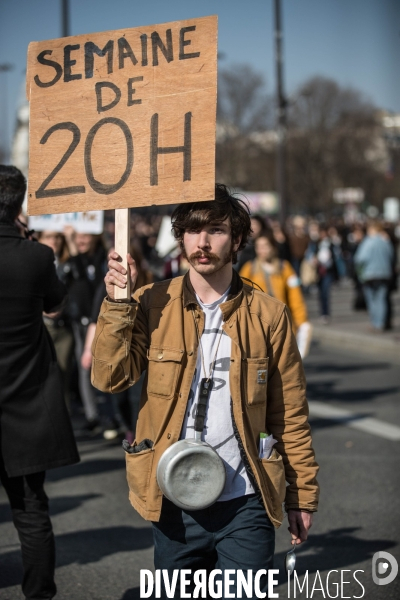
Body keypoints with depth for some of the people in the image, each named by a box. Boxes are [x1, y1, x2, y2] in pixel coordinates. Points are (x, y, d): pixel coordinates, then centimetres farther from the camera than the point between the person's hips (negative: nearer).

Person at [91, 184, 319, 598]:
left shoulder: (268, 315, 0)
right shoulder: (153, 305, 1)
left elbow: (290, 413, 4)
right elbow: (110, 378, -9)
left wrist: (303, 494, 4)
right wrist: (117, 303, -16)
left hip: (245, 503, -1)